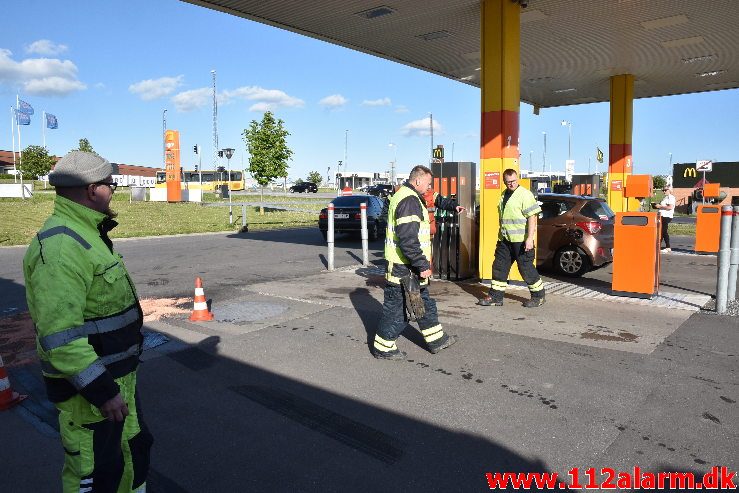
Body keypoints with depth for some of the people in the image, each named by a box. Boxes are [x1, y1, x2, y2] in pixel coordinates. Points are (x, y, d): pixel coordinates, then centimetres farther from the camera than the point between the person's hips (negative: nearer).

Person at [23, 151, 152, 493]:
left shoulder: (85, 234, 9)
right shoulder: (59, 246, -25)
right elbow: (59, 334, -30)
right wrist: (101, 389, -26)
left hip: (116, 374, 10)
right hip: (87, 385, -10)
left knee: (134, 446, 24)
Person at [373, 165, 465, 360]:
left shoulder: (404, 195, 14)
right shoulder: (409, 201, -21)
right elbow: (408, 240, -28)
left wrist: (452, 205, 37)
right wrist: (422, 265, -24)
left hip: (405, 265, 11)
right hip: (404, 268, -11)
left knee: (424, 304, 19)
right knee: (397, 308, 1)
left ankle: (436, 340, 32)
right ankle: (383, 348, 14)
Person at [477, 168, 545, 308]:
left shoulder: (525, 194, -11)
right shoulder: (504, 195, 14)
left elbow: (532, 218, -16)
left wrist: (529, 238, -23)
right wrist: (500, 237, 22)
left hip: (521, 240, -8)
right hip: (505, 239, 8)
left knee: (526, 268, 0)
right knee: (499, 266, 7)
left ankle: (538, 296, 17)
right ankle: (495, 297, 15)